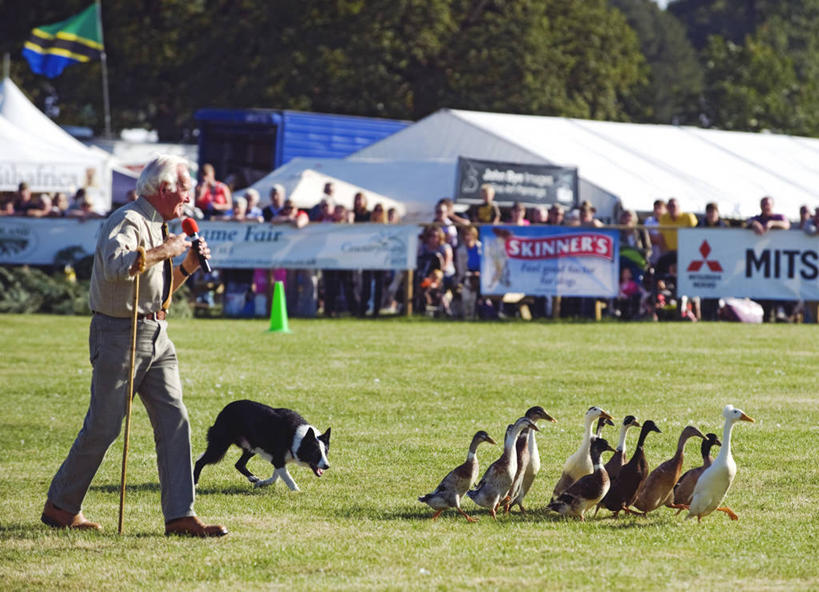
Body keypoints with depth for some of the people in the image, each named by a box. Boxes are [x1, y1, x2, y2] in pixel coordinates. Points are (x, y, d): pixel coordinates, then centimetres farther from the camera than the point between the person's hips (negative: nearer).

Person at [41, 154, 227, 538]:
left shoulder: (157, 227, 18)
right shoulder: (128, 222, -13)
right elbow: (115, 265, -33)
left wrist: (187, 266, 12)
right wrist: (159, 252, -23)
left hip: (156, 334, 9)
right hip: (120, 333, -9)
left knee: (174, 421, -1)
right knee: (103, 426, -3)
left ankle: (179, 516, -2)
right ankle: (60, 507, 12)